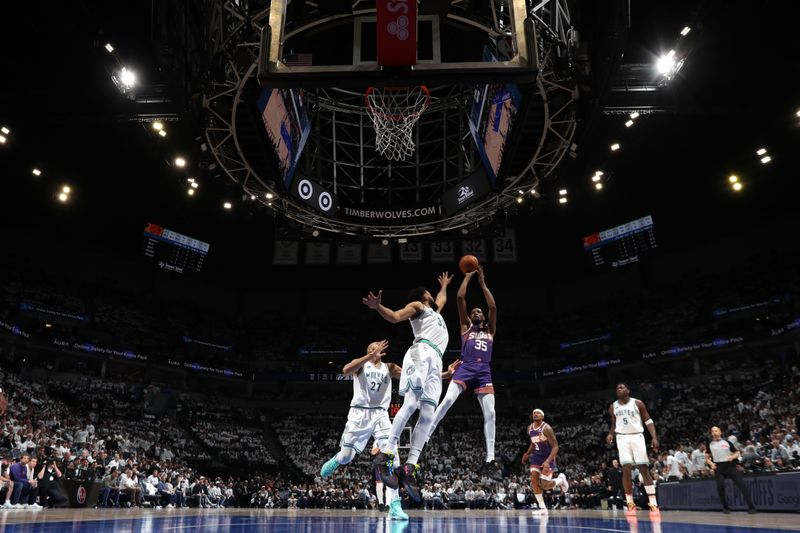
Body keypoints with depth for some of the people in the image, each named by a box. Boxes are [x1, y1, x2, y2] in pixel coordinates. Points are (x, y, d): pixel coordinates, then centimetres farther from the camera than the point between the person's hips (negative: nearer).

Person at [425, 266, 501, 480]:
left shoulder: (490, 330, 26)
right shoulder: (466, 326, 20)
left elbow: (493, 307, 13)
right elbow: (460, 298, 11)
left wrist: (483, 283, 18)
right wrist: (467, 277, 18)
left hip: (484, 372, 2)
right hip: (465, 368, -2)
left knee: (490, 414, -6)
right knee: (447, 400, -23)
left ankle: (489, 461, -2)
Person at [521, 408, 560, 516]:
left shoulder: (546, 428, -22)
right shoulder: (530, 428, 0)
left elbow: (555, 446, -24)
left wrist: (548, 461, -33)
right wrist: (527, 454, 12)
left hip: (548, 457, -6)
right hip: (536, 456, 6)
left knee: (545, 485, -10)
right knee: (534, 480, -10)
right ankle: (542, 508, -1)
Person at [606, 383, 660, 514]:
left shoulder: (637, 403, 0)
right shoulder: (613, 407, 9)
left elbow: (648, 421, 1)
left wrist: (654, 437, -10)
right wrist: (611, 434, -1)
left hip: (637, 436, -2)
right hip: (622, 438, 2)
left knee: (644, 469, -2)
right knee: (626, 469, -7)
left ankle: (653, 502, 3)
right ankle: (630, 503, -1)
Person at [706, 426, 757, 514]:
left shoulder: (726, 441, 5)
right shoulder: (710, 444, 7)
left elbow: (737, 453, 9)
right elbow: (707, 458, 14)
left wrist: (732, 457, -12)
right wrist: (711, 464, -6)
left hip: (730, 465, -1)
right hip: (718, 467, 1)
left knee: (742, 484, -10)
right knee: (720, 486, -12)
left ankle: (751, 507, -5)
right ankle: (725, 507, 5)